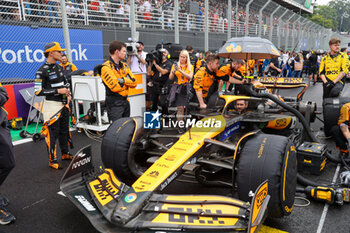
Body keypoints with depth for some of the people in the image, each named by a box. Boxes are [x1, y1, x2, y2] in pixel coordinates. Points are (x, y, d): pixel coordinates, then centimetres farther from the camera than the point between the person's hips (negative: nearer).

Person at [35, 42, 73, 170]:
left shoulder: (59, 67, 10)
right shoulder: (42, 71, -15)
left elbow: (66, 82, 23)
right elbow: (38, 91, -18)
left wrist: (68, 94, 5)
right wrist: (57, 91, -20)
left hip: (63, 104, 8)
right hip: (52, 105, -8)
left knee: (64, 130, 18)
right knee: (52, 133, -3)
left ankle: (65, 153, 33)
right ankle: (52, 160, 8)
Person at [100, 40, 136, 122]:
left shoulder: (124, 66, 12)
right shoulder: (106, 67, -12)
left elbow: (134, 83, 3)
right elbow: (115, 87, -21)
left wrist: (123, 80, -17)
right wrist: (128, 82, -4)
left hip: (125, 101, 8)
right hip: (114, 104, -8)